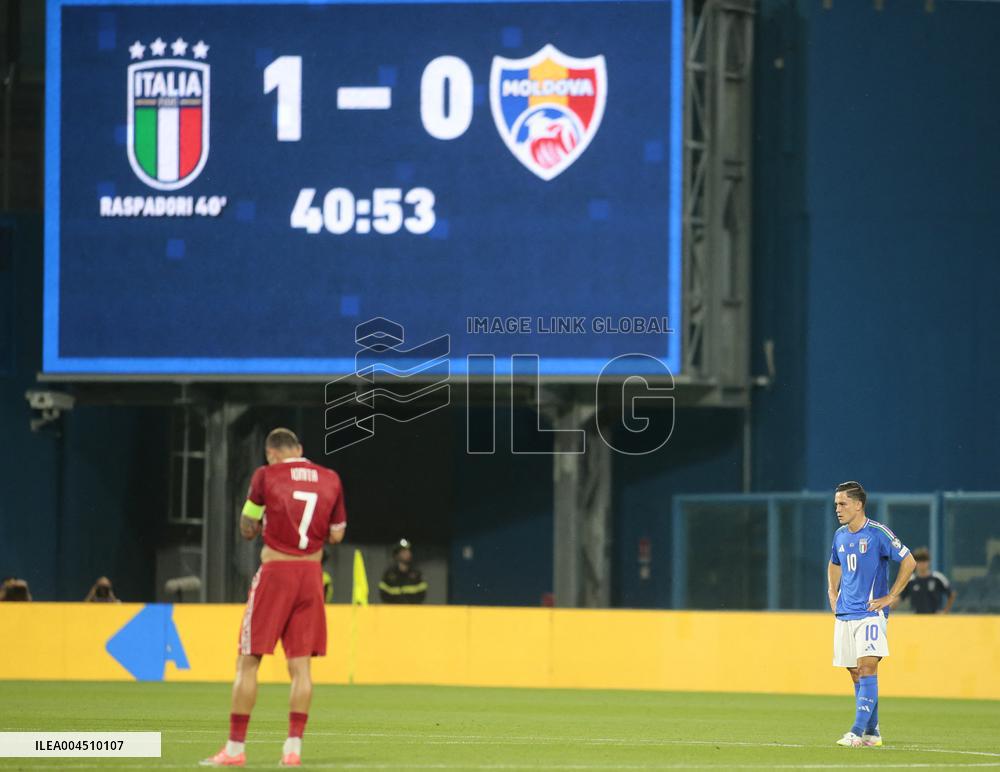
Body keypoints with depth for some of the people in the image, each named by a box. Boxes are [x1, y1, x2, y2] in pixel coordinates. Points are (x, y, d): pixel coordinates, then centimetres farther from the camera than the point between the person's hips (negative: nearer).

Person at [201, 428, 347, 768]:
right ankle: (293, 748, -1)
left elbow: (247, 530, 4)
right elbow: (336, 535, 11)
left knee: (247, 662, 2)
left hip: (275, 573, -3)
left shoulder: (266, 475, -5)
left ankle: (235, 748, 1)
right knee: (300, 665, 5)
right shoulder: (330, 479, 5)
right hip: (311, 574, 3)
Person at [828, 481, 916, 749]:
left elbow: (909, 562, -9)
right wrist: (833, 593, 17)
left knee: (867, 668, -16)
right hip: (844, 614, 7)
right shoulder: (840, 535, 11)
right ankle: (872, 732, 16)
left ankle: (858, 731, -22)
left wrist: (891, 597, -9)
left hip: (870, 613, -7)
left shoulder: (878, 533, -9)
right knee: (856, 674, 7)